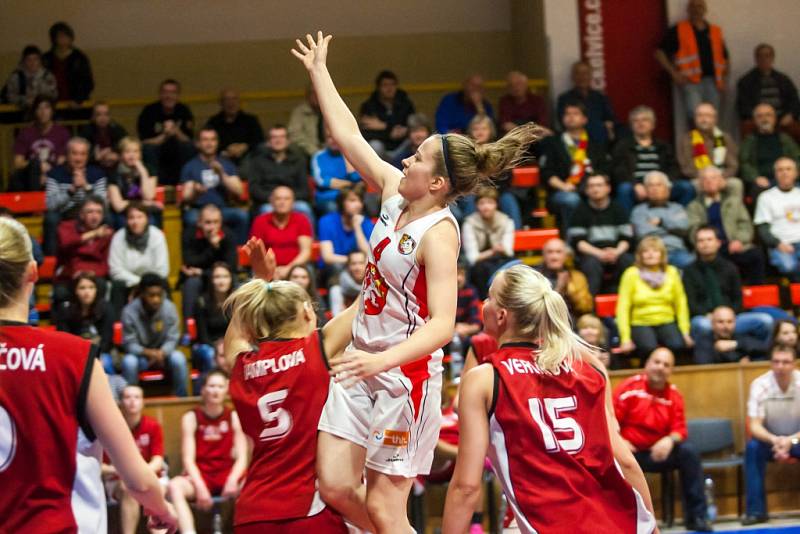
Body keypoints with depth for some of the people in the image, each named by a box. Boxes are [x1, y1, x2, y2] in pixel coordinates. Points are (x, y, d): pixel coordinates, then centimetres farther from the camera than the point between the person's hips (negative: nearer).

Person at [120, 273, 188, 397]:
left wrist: (161, 353, -32)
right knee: (129, 362, -34)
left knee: (178, 358, -29)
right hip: (140, 354, -1)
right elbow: (129, 344, -14)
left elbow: (172, 339, -10)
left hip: (163, 352, 1)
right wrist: (148, 353, -34)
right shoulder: (129, 311, -18)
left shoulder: (169, 308, -13)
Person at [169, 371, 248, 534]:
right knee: (175, 486, -35)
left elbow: (242, 458, -2)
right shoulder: (191, 418, 0)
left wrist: (232, 480, -23)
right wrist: (200, 487, -24)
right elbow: (188, 459, -7)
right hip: (199, 476, -1)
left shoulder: (234, 417, 4)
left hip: (227, 475, 1)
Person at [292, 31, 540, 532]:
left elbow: (442, 325, -29)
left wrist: (384, 360, -42)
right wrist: (319, 71, 22)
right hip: (365, 362, 8)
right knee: (336, 488, 2)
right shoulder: (395, 193, 2)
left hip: (406, 372, -8)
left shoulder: (439, 233, -20)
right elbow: (348, 137, 16)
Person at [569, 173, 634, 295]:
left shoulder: (617, 209, 15)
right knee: (592, 263, -36)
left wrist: (617, 252, -15)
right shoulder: (581, 211, 8)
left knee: (628, 261, -30)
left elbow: (626, 238, 7)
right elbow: (577, 241, -2)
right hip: (591, 254, -2)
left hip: (616, 253, 2)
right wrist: (599, 253, -17)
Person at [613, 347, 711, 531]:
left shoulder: (674, 395, 1)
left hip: (657, 453, 3)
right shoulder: (629, 387, -9)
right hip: (630, 452, -3)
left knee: (689, 451, -19)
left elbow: (679, 429, -2)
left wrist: (669, 440, -26)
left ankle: (696, 516, -10)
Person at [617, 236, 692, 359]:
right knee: (649, 348, -34)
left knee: (678, 345, -29)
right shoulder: (632, 274, -4)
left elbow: (680, 303, 9)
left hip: (667, 323, 2)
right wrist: (625, 339, -12)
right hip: (641, 323, -2)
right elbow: (623, 307, -5)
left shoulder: (671, 272, 5)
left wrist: (685, 332, 1)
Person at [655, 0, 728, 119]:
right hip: (690, 82, -4)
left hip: (712, 81, 4)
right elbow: (659, 53, 3)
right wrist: (674, 73, -6)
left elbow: (724, 59, 22)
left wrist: (723, 80, 8)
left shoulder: (716, 31, 15)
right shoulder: (678, 30, 5)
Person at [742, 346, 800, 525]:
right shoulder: (760, 385, -16)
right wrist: (774, 440, -40)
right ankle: (755, 511, -24)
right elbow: (755, 426, -19)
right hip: (770, 438, 0)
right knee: (752, 448, -31)